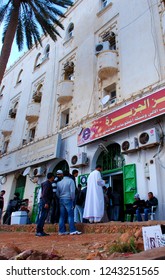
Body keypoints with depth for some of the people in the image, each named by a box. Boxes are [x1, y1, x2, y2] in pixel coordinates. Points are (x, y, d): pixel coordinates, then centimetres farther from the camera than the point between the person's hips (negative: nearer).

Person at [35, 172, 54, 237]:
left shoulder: (49, 183, 19)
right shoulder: (47, 184, -12)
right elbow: (44, 194, -20)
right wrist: (46, 203, -24)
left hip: (46, 202, 10)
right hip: (45, 202, -10)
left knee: (43, 217, 10)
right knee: (42, 216, -9)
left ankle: (41, 231, 14)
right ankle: (38, 231, -7)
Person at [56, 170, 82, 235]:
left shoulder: (59, 182, 13)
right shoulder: (70, 181, -3)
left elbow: (57, 193, 13)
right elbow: (72, 191, -10)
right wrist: (73, 199, 0)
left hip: (61, 200, 6)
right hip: (68, 199, -5)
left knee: (62, 216, 7)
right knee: (70, 215, -5)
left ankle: (61, 231, 10)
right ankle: (72, 230, -7)